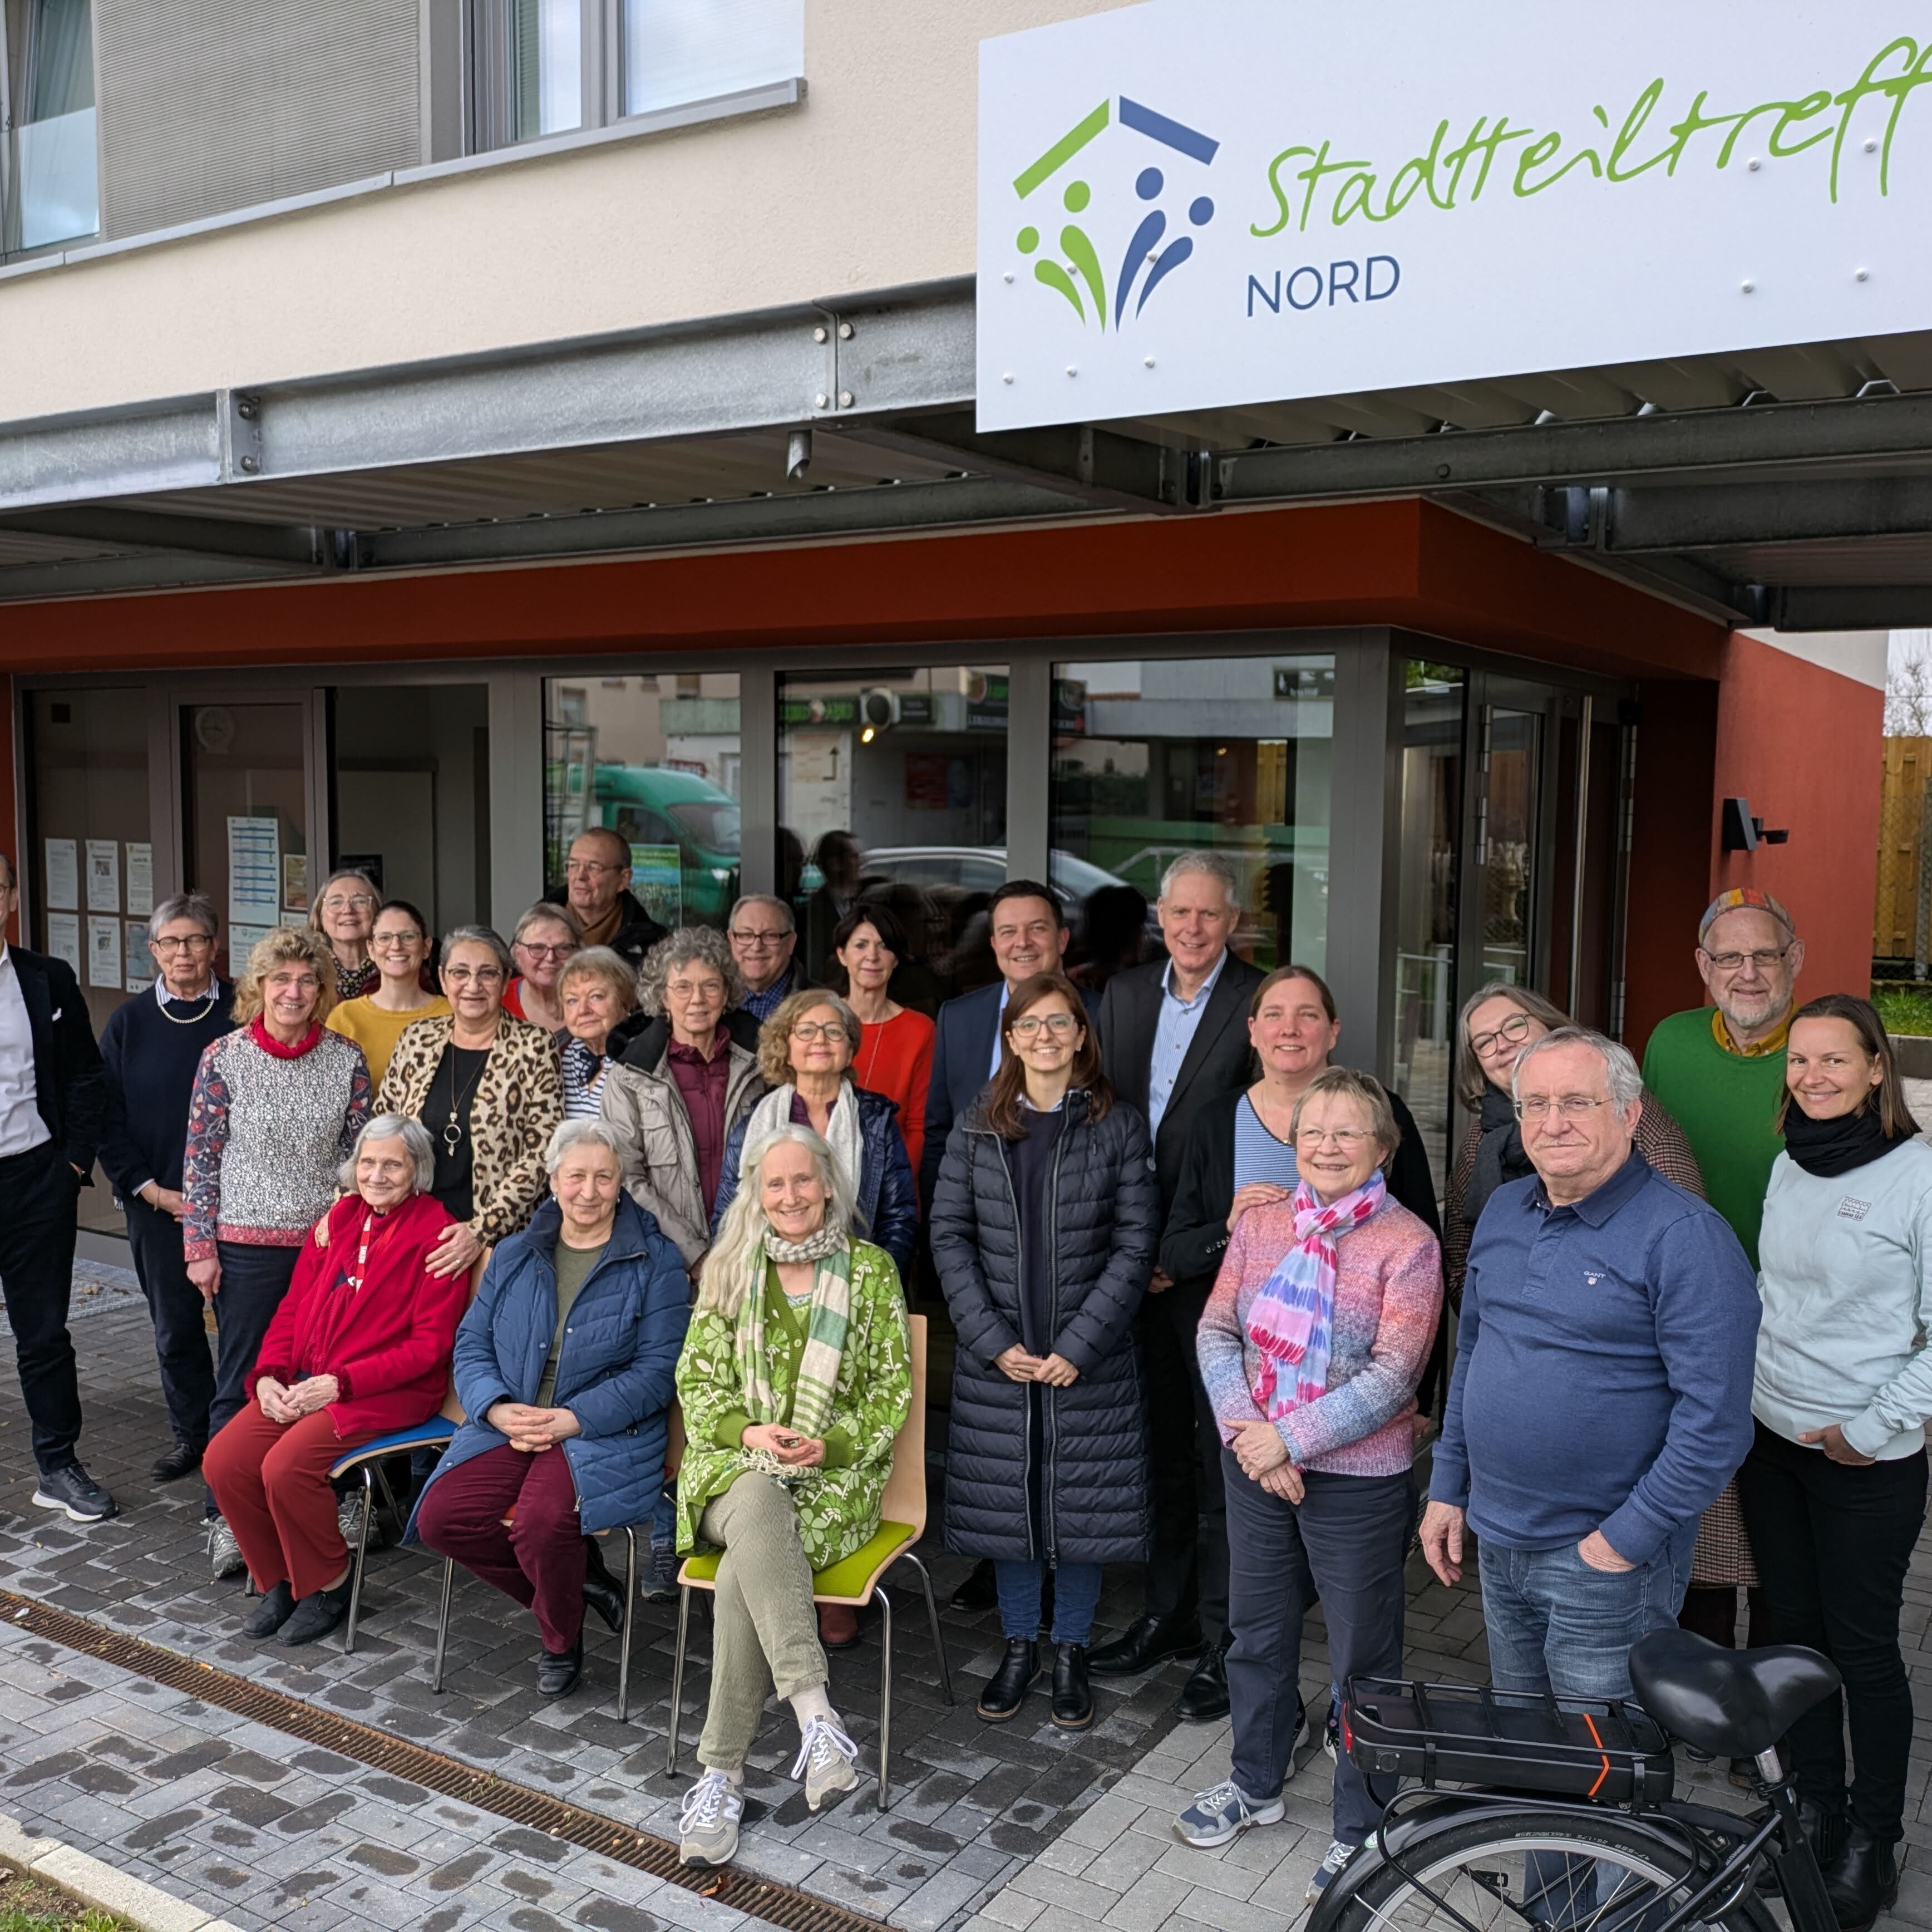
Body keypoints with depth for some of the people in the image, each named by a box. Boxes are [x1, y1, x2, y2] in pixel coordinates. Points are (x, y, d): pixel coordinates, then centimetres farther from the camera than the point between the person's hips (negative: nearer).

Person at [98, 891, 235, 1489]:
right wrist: (150, 1189, -4)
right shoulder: (129, 1022, 6)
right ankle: (191, 1436, 27)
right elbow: (107, 1116, 6)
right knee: (175, 1326, 11)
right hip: (157, 1206, 3)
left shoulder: (242, 1015, -2)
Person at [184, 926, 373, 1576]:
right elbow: (201, 1157, -2)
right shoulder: (224, 1058, -4)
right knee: (241, 1382, 6)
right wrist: (201, 1247, -4)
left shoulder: (347, 1059, 1)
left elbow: (361, 1151, 6)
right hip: (246, 1246, -1)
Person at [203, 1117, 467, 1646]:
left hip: (390, 1392, -7)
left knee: (287, 1465, -26)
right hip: (302, 1383, 7)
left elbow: (430, 1344, -13)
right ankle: (277, 1581, 10)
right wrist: (269, 1375, -3)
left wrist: (339, 1383, -18)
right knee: (224, 1461, -11)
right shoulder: (341, 1218, 11)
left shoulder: (435, 1234, -9)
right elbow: (294, 1306, 15)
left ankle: (327, 1586, -1)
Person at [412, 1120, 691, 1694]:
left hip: (607, 1434, -5)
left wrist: (573, 1419, -18)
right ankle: (575, 1582, 4)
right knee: (441, 1517, -17)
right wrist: (498, 1409, -10)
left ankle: (561, 1643, 2)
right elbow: (472, 1345, 11)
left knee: (541, 1520, -30)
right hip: (508, 1425, 5)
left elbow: (655, 1370, -7)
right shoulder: (514, 1256, 14)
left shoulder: (655, 1263, -1)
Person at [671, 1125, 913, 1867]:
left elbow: (893, 1385, 5)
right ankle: (816, 1717, -43)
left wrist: (831, 1444, -11)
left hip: (835, 1472, -1)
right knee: (758, 1509, -37)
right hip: (737, 1463, 1)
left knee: (744, 1576, -31)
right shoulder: (730, 1270, 12)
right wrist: (749, 1431, -9)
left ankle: (721, 1776, -21)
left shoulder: (872, 1269, 7)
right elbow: (696, 1377, 9)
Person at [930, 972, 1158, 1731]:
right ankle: (1018, 1647, 27)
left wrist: (1079, 1346, -12)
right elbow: (949, 1235, 0)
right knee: (1006, 1499, 9)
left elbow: (1135, 1243, -5)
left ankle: (1071, 1653, 25)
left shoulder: (1119, 1128, -2)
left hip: (1089, 1361, -1)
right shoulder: (975, 1129, 3)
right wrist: (994, 1341, -9)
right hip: (995, 1356, 1)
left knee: (1085, 1504, 6)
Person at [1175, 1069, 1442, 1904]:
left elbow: (1392, 1376, -18)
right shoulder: (1259, 1223, 2)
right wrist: (1247, 1433, -14)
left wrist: (1288, 1436, -19)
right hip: (1253, 1464, 5)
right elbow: (1216, 1331, 0)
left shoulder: (1407, 1242, -13)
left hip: (1357, 1479, -5)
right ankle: (1255, 1782, 43)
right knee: (1257, 1631, 21)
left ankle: (1360, 1826, 30)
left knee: (1362, 1654, 10)